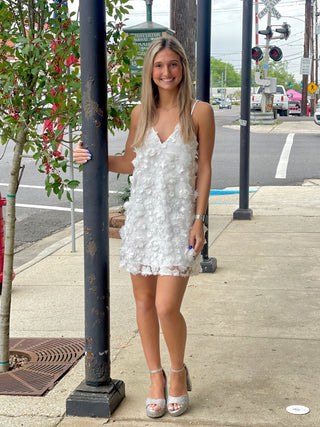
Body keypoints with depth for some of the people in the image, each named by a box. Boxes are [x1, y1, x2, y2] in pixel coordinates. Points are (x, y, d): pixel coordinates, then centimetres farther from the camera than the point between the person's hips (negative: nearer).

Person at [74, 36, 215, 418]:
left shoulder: (199, 112, -2)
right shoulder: (141, 113, 8)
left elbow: (204, 170, -1)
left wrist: (199, 220, -7)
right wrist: (92, 157, 2)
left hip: (179, 218, -4)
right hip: (142, 214, 4)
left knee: (167, 307, -10)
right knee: (144, 302, 8)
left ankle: (179, 372, 18)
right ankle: (156, 376, 26)